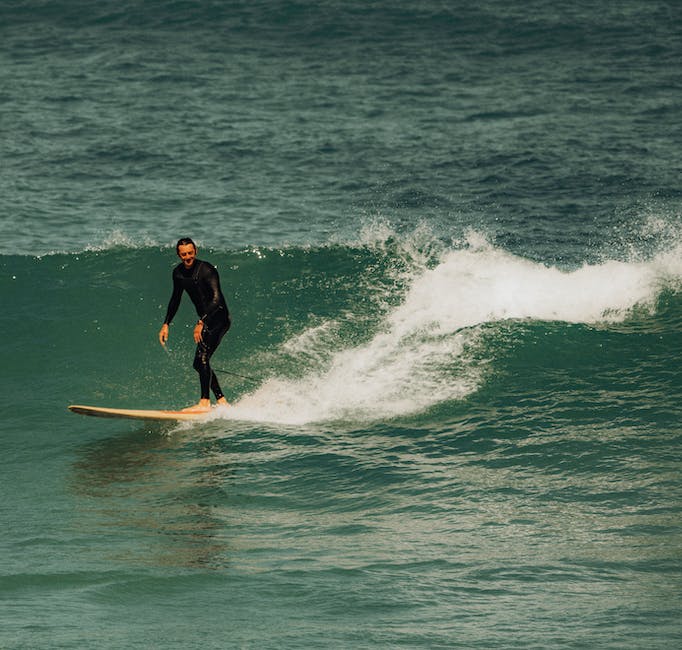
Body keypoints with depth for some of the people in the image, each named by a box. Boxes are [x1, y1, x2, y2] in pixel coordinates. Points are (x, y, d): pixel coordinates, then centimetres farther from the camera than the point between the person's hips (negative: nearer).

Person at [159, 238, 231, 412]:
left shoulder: (206, 270, -19)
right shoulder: (178, 273, 5)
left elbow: (217, 298, -29)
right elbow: (175, 299, 21)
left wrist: (201, 322, -38)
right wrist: (166, 324, 14)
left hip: (219, 317, -9)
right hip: (206, 320, 9)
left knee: (202, 358, -21)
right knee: (199, 363, 9)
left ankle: (205, 403, -25)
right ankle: (221, 401, 15)